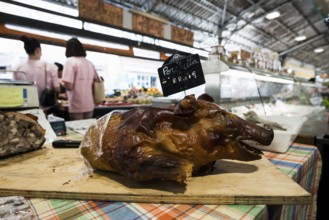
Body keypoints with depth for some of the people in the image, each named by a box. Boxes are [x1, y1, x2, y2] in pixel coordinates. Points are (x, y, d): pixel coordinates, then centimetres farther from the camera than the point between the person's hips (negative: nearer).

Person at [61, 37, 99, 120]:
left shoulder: (70, 61, -9)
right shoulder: (89, 63, 8)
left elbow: (69, 86, -17)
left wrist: (63, 85, 4)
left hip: (76, 107, -5)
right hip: (89, 105, 6)